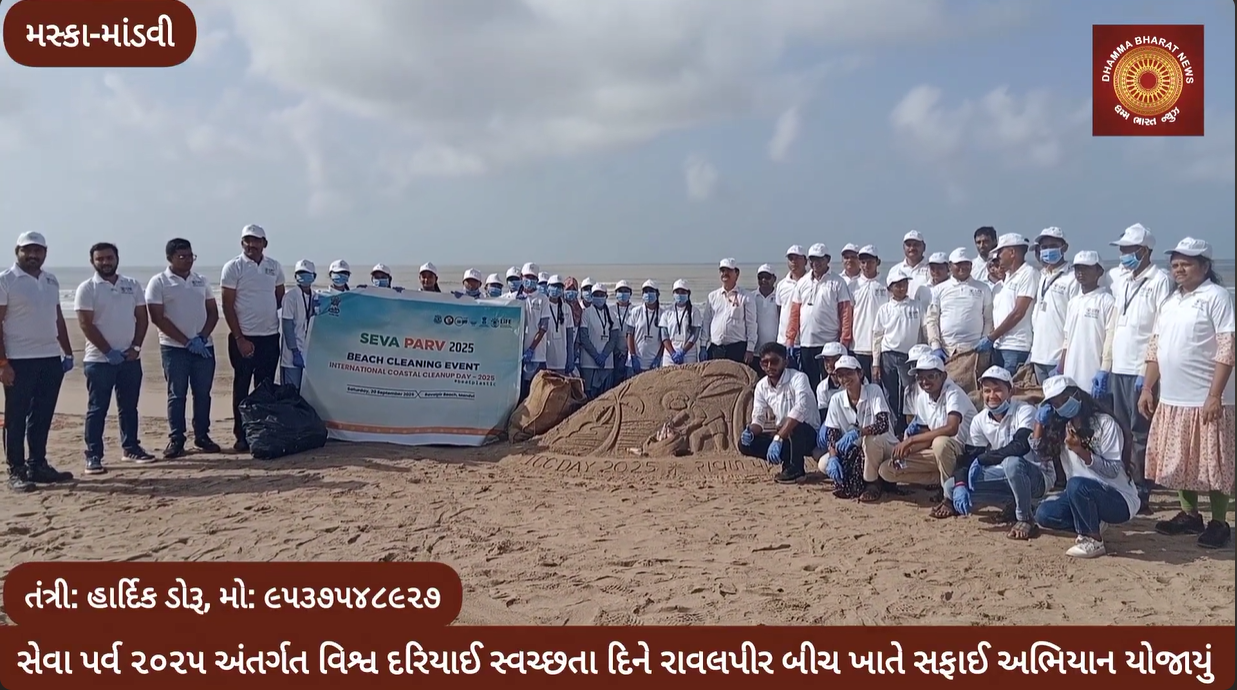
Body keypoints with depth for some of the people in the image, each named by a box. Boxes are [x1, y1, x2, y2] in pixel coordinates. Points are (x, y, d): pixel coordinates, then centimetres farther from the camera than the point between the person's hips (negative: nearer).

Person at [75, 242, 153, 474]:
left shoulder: (132, 285, 8)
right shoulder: (87, 289, -4)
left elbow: (142, 318, 8)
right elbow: (86, 324, -9)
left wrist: (136, 347, -4)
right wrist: (109, 351, -14)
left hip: (130, 358, 4)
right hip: (99, 359, -4)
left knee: (129, 406, 13)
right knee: (97, 409, 0)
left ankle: (131, 447, 24)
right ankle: (93, 455, 3)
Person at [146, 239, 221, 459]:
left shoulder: (201, 281, 10)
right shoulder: (159, 283, -3)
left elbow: (213, 312, 11)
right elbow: (158, 318, -9)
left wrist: (202, 337, -7)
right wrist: (187, 341, -13)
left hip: (204, 347, 4)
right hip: (174, 348, -4)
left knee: (203, 393, 7)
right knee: (177, 394, 0)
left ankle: (202, 436, 16)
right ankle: (176, 439, 5)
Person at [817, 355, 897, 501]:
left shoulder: (873, 391, -17)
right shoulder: (836, 400, -4)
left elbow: (883, 424, -30)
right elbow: (831, 434, -6)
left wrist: (857, 432, -45)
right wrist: (833, 458, -24)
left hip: (884, 446, -4)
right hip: (856, 451, 5)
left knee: (870, 439, -38)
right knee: (824, 464, -17)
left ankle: (873, 483, -15)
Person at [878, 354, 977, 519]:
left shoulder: (953, 393, -20)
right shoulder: (922, 398, 3)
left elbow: (951, 429, -38)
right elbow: (928, 435, 7)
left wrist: (911, 440, -33)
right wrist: (906, 449, -14)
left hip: (964, 451, -8)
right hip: (938, 453, 8)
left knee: (940, 443, -42)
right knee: (887, 470, -3)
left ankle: (951, 498, -20)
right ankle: (949, 483, 2)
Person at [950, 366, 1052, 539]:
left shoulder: (1025, 411, -18)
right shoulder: (980, 421, -1)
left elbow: (1021, 446, -34)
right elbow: (968, 456, -3)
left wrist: (982, 459, -27)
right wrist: (959, 485, -21)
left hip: (1038, 476, -6)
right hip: (1004, 478, 6)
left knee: (1011, 463, -40)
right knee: (953, 486, -14)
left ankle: (1026, 519, -19)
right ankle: (1015, 505, 2)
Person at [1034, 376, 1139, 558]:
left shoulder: (1105, 423, -14)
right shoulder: (1061, 427, 5)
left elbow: (1114, 470, -19)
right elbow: (1039, 452, -2)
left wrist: (1081, 451, -29)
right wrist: (1040, 421, -7)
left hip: (1120, 499, -6)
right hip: (1083, 495, 6)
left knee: (1077, 484, -36)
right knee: (1044, 514, -16)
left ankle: (1094, 540, -16)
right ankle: (1091, 526, 5)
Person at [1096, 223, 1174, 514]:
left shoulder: (1160, 281, -9)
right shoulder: (1121, 279, 14)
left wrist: (1148, 372, -18)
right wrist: (1104, 367, 14)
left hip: (1141, 371, -7)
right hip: (1118, 369, 7)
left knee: (1141, 435, -1)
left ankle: (1141, 495, 6)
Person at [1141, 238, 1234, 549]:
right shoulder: (1171, 301, 13)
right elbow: (1155, 348, 17)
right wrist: (1147, 388, 10)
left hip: (1204, 400, -7)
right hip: (1171, 398, 7)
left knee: (1210, 463, 0)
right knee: (1179, 461, 14)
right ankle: (1190, 515, 28)